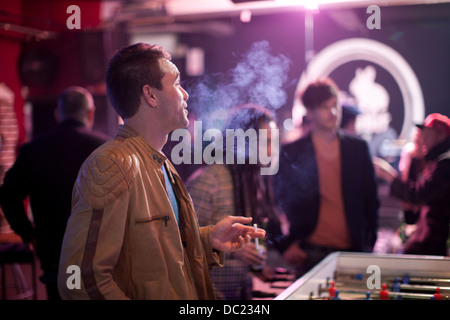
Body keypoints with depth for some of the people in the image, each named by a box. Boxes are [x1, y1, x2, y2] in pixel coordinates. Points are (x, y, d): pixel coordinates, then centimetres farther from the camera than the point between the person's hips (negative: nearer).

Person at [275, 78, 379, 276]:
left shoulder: (358, 148, 9)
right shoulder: (291, 153, 1)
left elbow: (370, 199, 12)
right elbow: (282, 203, 3)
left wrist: (370, 242, 6)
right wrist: (287, 244, -6)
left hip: (352, 250, 2)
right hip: (312, 251, -2)